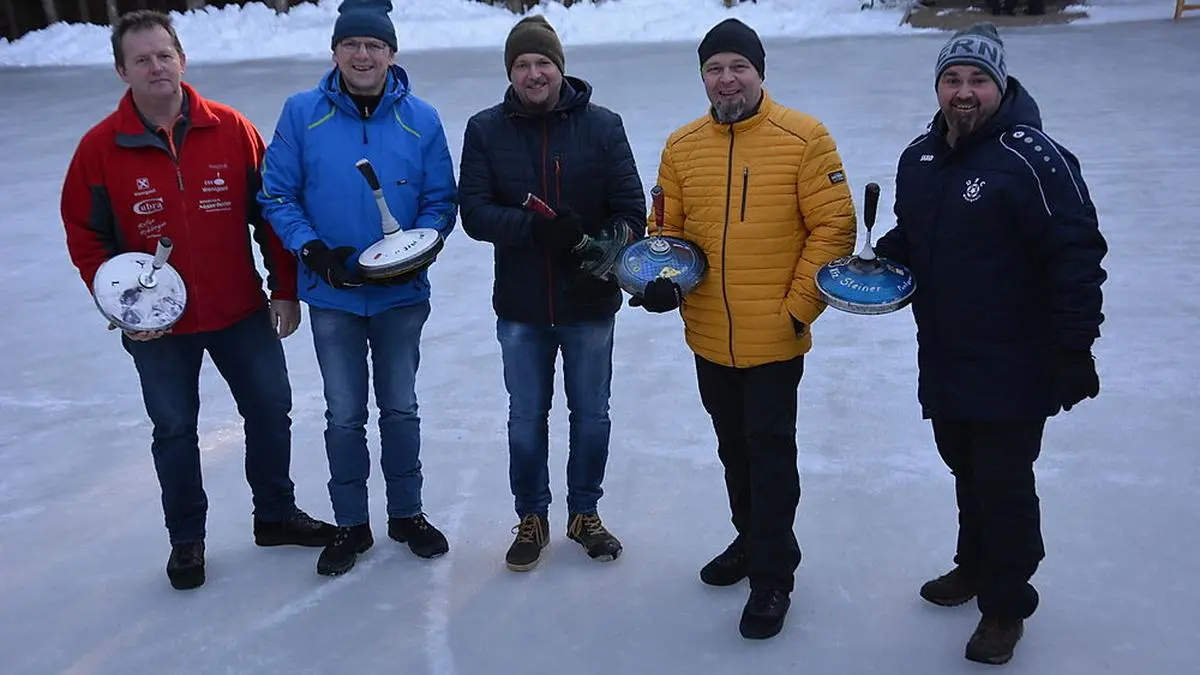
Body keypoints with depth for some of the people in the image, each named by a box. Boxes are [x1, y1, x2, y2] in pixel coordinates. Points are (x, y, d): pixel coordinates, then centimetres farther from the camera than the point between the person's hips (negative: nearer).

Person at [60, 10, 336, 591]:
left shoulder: (232, 130, -6)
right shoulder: (101, 147, -7)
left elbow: (271, 214, -2)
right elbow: (85, 235, -1)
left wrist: (285, 290, -2)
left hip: (243, 313, 1)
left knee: (271, 412, 12)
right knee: (174, 430, 12)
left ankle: (276, 515, 34)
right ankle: (186, 539, 31)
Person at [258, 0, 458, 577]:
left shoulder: (421, 119, -4)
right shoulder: (301, 113, -6)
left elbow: (441, 201, 0)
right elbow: (276, 195, -2)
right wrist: (312, 250, -16)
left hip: (401, 295, 1)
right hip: (332, 295, 0)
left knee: (401, 408, 14)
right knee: (344, 415, 10)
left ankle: (407, 514, 32)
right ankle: (351, 525, 27)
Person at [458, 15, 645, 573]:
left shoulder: (603, 126, -4)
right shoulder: (485, 130, -2)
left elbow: (630, 210, -5)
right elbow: (474, 212, -9)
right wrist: (537, 228, -24)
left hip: (590, 303, 0)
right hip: (520, 305, 0)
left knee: (591, 415, 13)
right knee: (526, 419, 12)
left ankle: (584, 513, 33)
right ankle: (531, 519, 31)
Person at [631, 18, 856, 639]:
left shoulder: (803, 139, -9)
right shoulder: (682, 147, 4)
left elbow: (834, 227, -9)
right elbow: (668, 231, 11)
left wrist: (799, 308, -13)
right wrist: (662, 281, -8)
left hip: (774, 338, -5)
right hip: (708, 337, 5)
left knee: (770, 452, 3)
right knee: (734, 447, 20)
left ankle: (773, 576, 17)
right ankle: (751, 540, 41)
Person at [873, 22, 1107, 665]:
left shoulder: (1031, 157, -17)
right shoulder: (918, 158, 6)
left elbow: (1077, 255, -18)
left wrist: (1074, 347, -19)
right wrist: (883, 261, 1)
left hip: (1013, 367, -7)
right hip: (942, 360, 7)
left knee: (1004, 485, 3)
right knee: (966, 470, 22)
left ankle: (1006, 605, 21)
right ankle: (975, 566, 43)